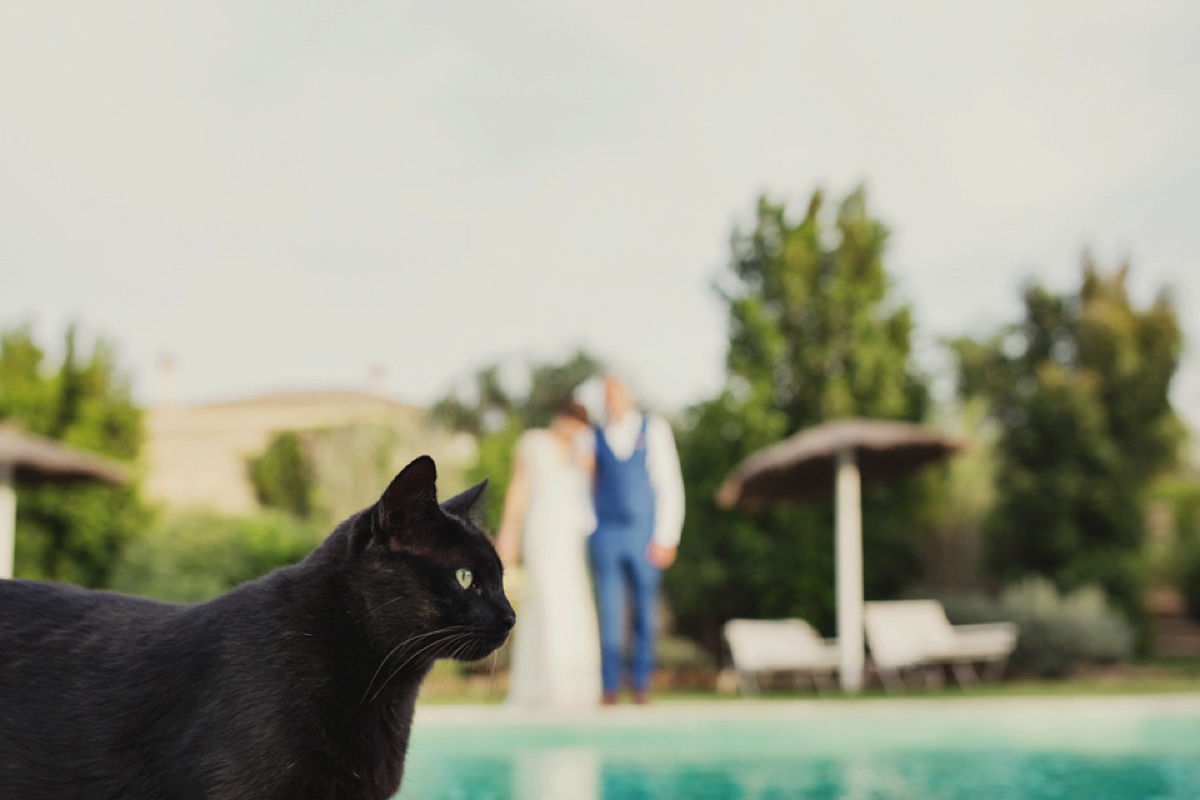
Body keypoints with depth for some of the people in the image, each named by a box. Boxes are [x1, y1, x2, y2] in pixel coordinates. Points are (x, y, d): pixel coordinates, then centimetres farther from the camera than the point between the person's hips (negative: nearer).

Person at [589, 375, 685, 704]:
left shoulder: (655, 429, 4)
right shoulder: (594, 437, 9)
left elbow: (670, 484, 1)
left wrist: (667, 537, -6)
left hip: (645, 535, -1)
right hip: (605, 536, 1)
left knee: (646, 613, 4)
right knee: (609, 614, -2)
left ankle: (641, 684, 14)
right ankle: (610, 686, 6)